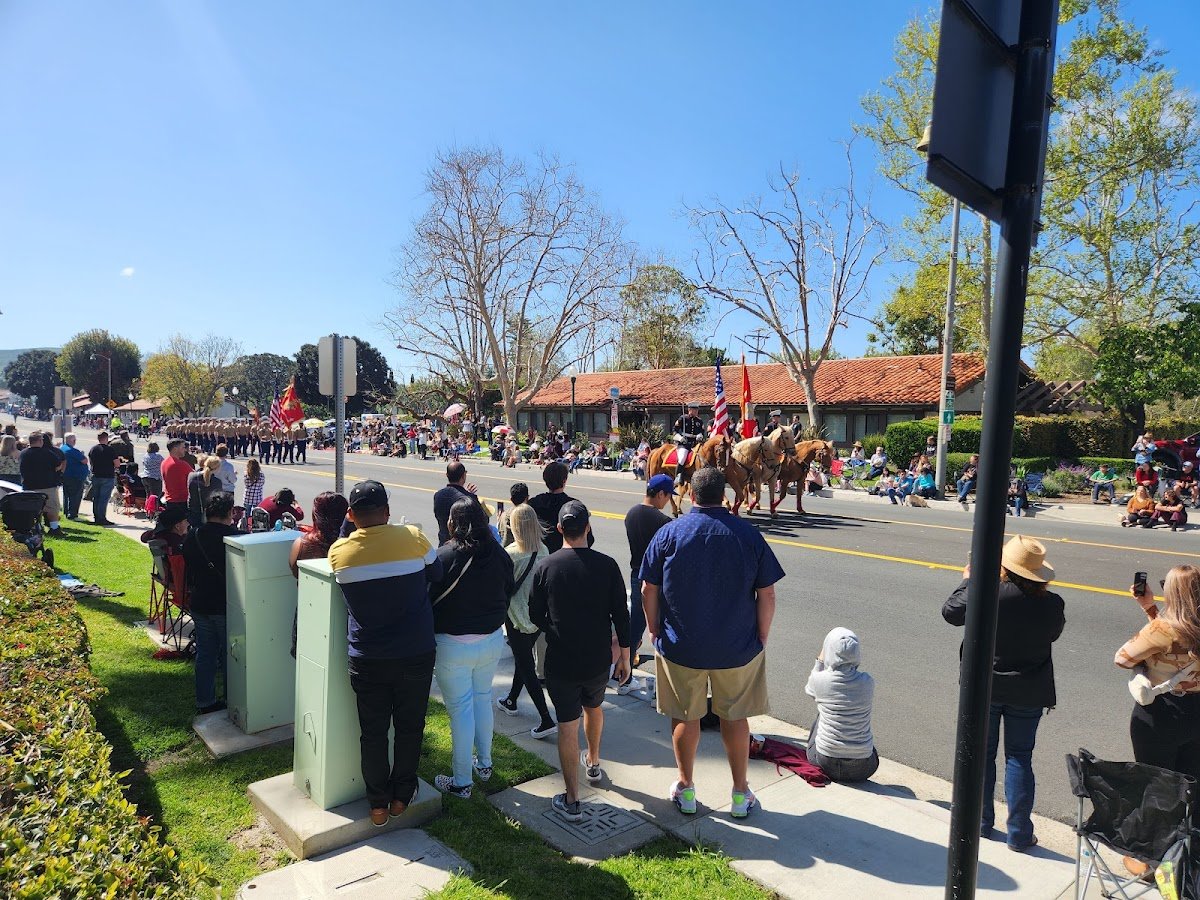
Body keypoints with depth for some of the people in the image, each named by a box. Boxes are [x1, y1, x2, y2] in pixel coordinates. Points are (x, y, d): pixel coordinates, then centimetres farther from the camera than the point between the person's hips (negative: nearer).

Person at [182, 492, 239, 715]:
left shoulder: (192, 537, -1)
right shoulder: (236, 537, -19)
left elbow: (188, 571, 11)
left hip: (200, 605, 5)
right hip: (227, 606, -5)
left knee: (204, 655, 15)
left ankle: (205, 702, 25)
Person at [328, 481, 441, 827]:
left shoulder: (339, 551, -8)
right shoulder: (413, 538, -12)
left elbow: (349, 588, 7)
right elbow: (436, 574, 3)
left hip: (367, 659, 1)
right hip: (416, 654, -1)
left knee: (373, 731, 15)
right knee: (409, 726, 17)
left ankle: (378, 804, 28)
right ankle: (401, 796, 31)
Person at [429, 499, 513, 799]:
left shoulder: (444, 557, -19)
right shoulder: (499, 555, -4)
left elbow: (430, 600, -12)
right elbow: (509, 592, 8)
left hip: (453, 644, -5)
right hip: (492, 639, 5)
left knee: (460, 710, 6)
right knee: (483, 699, 22)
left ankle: (461, 782, 17)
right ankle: (484, 763, 37)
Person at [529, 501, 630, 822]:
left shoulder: (545, 566, -11)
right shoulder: (607, 565, -10)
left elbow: (535, 616, -3)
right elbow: (621, 614, -7)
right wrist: (625, 655, 5)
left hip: (560, 661, -2)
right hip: (599, 660, 2)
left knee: (567, 726, 7)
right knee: (593, 708, 27)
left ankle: (571, 801, 13)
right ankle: (593, 763, 50)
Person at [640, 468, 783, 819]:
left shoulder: (668, 533, -8)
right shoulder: (749, 535, -7)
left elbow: (648, 591, -5)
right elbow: (767, 595, -6)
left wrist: (656, 632, 6)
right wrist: (761, 639, 5)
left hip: (681, 646, 0)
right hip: (738, 647, 1)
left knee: (685, 716, 15)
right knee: (735, 716, 17)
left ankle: (685, 789, 30)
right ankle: (740, 794, 30)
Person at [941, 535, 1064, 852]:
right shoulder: (1051, 603, -13)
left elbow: (951, 611, -6)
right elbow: (1054, 632, 7)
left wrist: (968, 581, 9)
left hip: (985, 689, -1)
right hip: (1028, 694, 2)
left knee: (981, 754, 14)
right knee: (1019, 758, 12)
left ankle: (981, 821, 26)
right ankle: (1019, 834, 18)